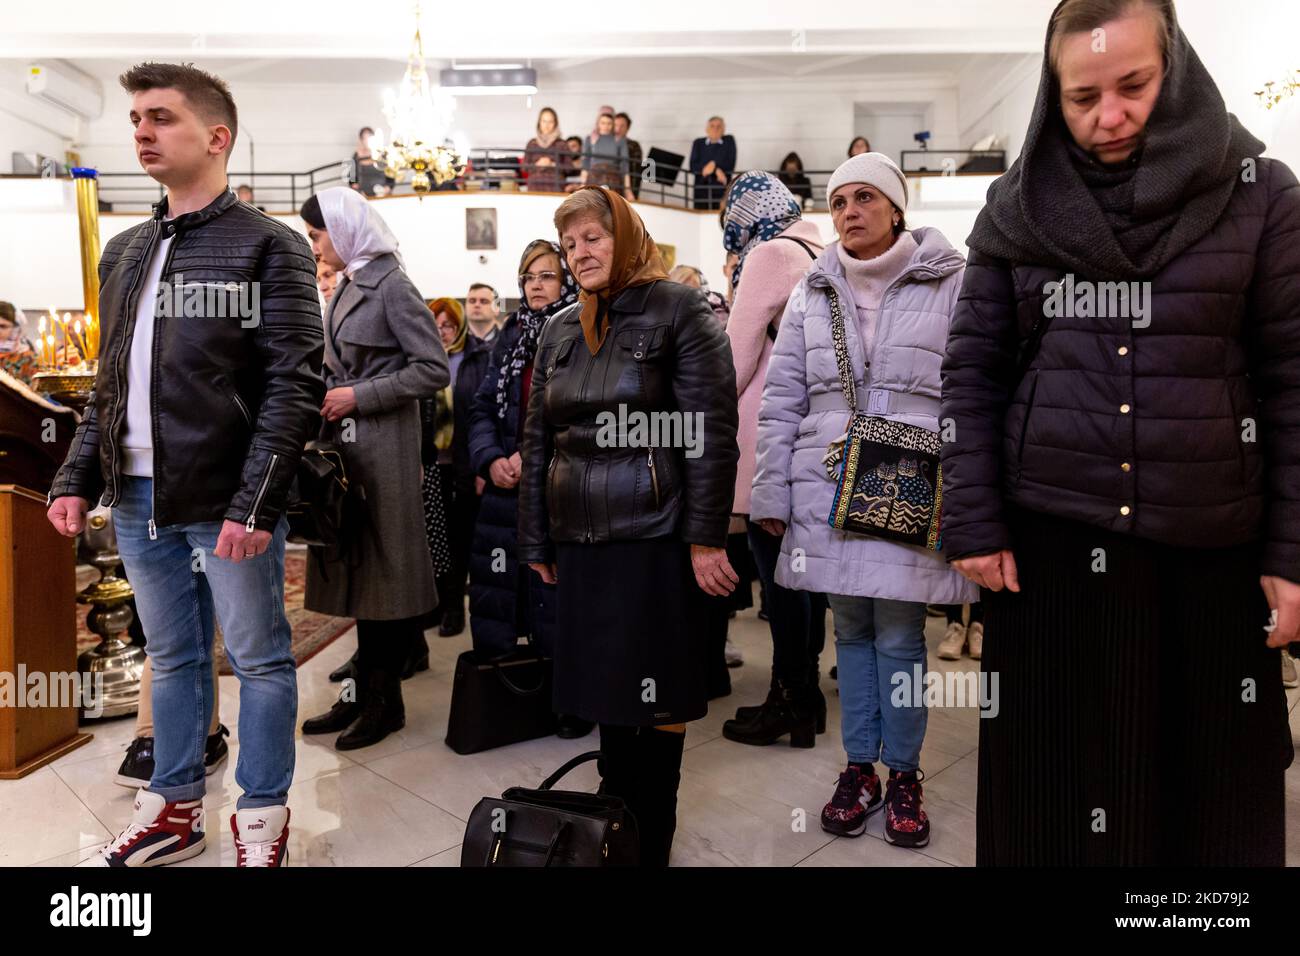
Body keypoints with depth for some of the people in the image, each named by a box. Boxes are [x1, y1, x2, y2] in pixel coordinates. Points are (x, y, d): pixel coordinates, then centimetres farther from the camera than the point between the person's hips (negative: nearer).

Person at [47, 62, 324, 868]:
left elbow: (295, 384, -13)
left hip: (228, 501, -6)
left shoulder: (267, 246, -5)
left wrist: (253, 501, -19)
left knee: (259, 660, 6)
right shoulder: (125, 253, 16)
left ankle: (262, 819, 22)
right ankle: (174, 811, 32)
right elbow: (111, 385, 18)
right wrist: (79, 478, 8)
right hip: (141, 499, 7)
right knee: (172, 660, 17)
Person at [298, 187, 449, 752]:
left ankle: (385, 699, 12)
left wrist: (359, 397, -16)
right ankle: (365, 690, 22)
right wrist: (328, 398, 5)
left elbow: (434, 370, -15)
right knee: (354, 563, 11)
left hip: (382, 445, -8)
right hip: (345, 441, 8)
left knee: (382, 564, 0)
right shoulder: (348, 286, 15)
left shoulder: (391, 285, -10)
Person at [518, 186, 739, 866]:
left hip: (654, 532, -5)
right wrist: (536, 542, 13)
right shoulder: (559, 331, 14)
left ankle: (651, 841, 22)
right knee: (606, 688, 13)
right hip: (580, 537, 5)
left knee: (657, 694, 4)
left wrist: (706, 537, -13)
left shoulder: (677, 309, -2)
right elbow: (537, 441, 16)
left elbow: (711, 428, -9)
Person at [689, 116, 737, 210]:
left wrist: (713, 165, -9)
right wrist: (716, 170, -10)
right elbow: (692, 166, 0)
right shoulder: (698, 143, 13)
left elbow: (730, 165, 3)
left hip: (722, 190, -1)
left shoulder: (729, 140, 11)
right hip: (701, 189, 1)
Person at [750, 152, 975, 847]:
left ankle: (903, 775, 22)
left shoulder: (951, 285, 1)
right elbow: (780, 401, 9)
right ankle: (859, 769, 26)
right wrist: (770, 496, 5)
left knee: (899, 635, 2)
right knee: (851, 629, 11)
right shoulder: (811, 294, 10)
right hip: (828, 491, 3)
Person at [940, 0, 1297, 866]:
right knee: (1060, 785, 9)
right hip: (1046, 540, 0)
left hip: (1211, 544, 0)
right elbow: (972, 373, 2)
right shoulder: (1017, 207, 4)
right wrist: (972, 523, -5)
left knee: (1216, 790, 11)